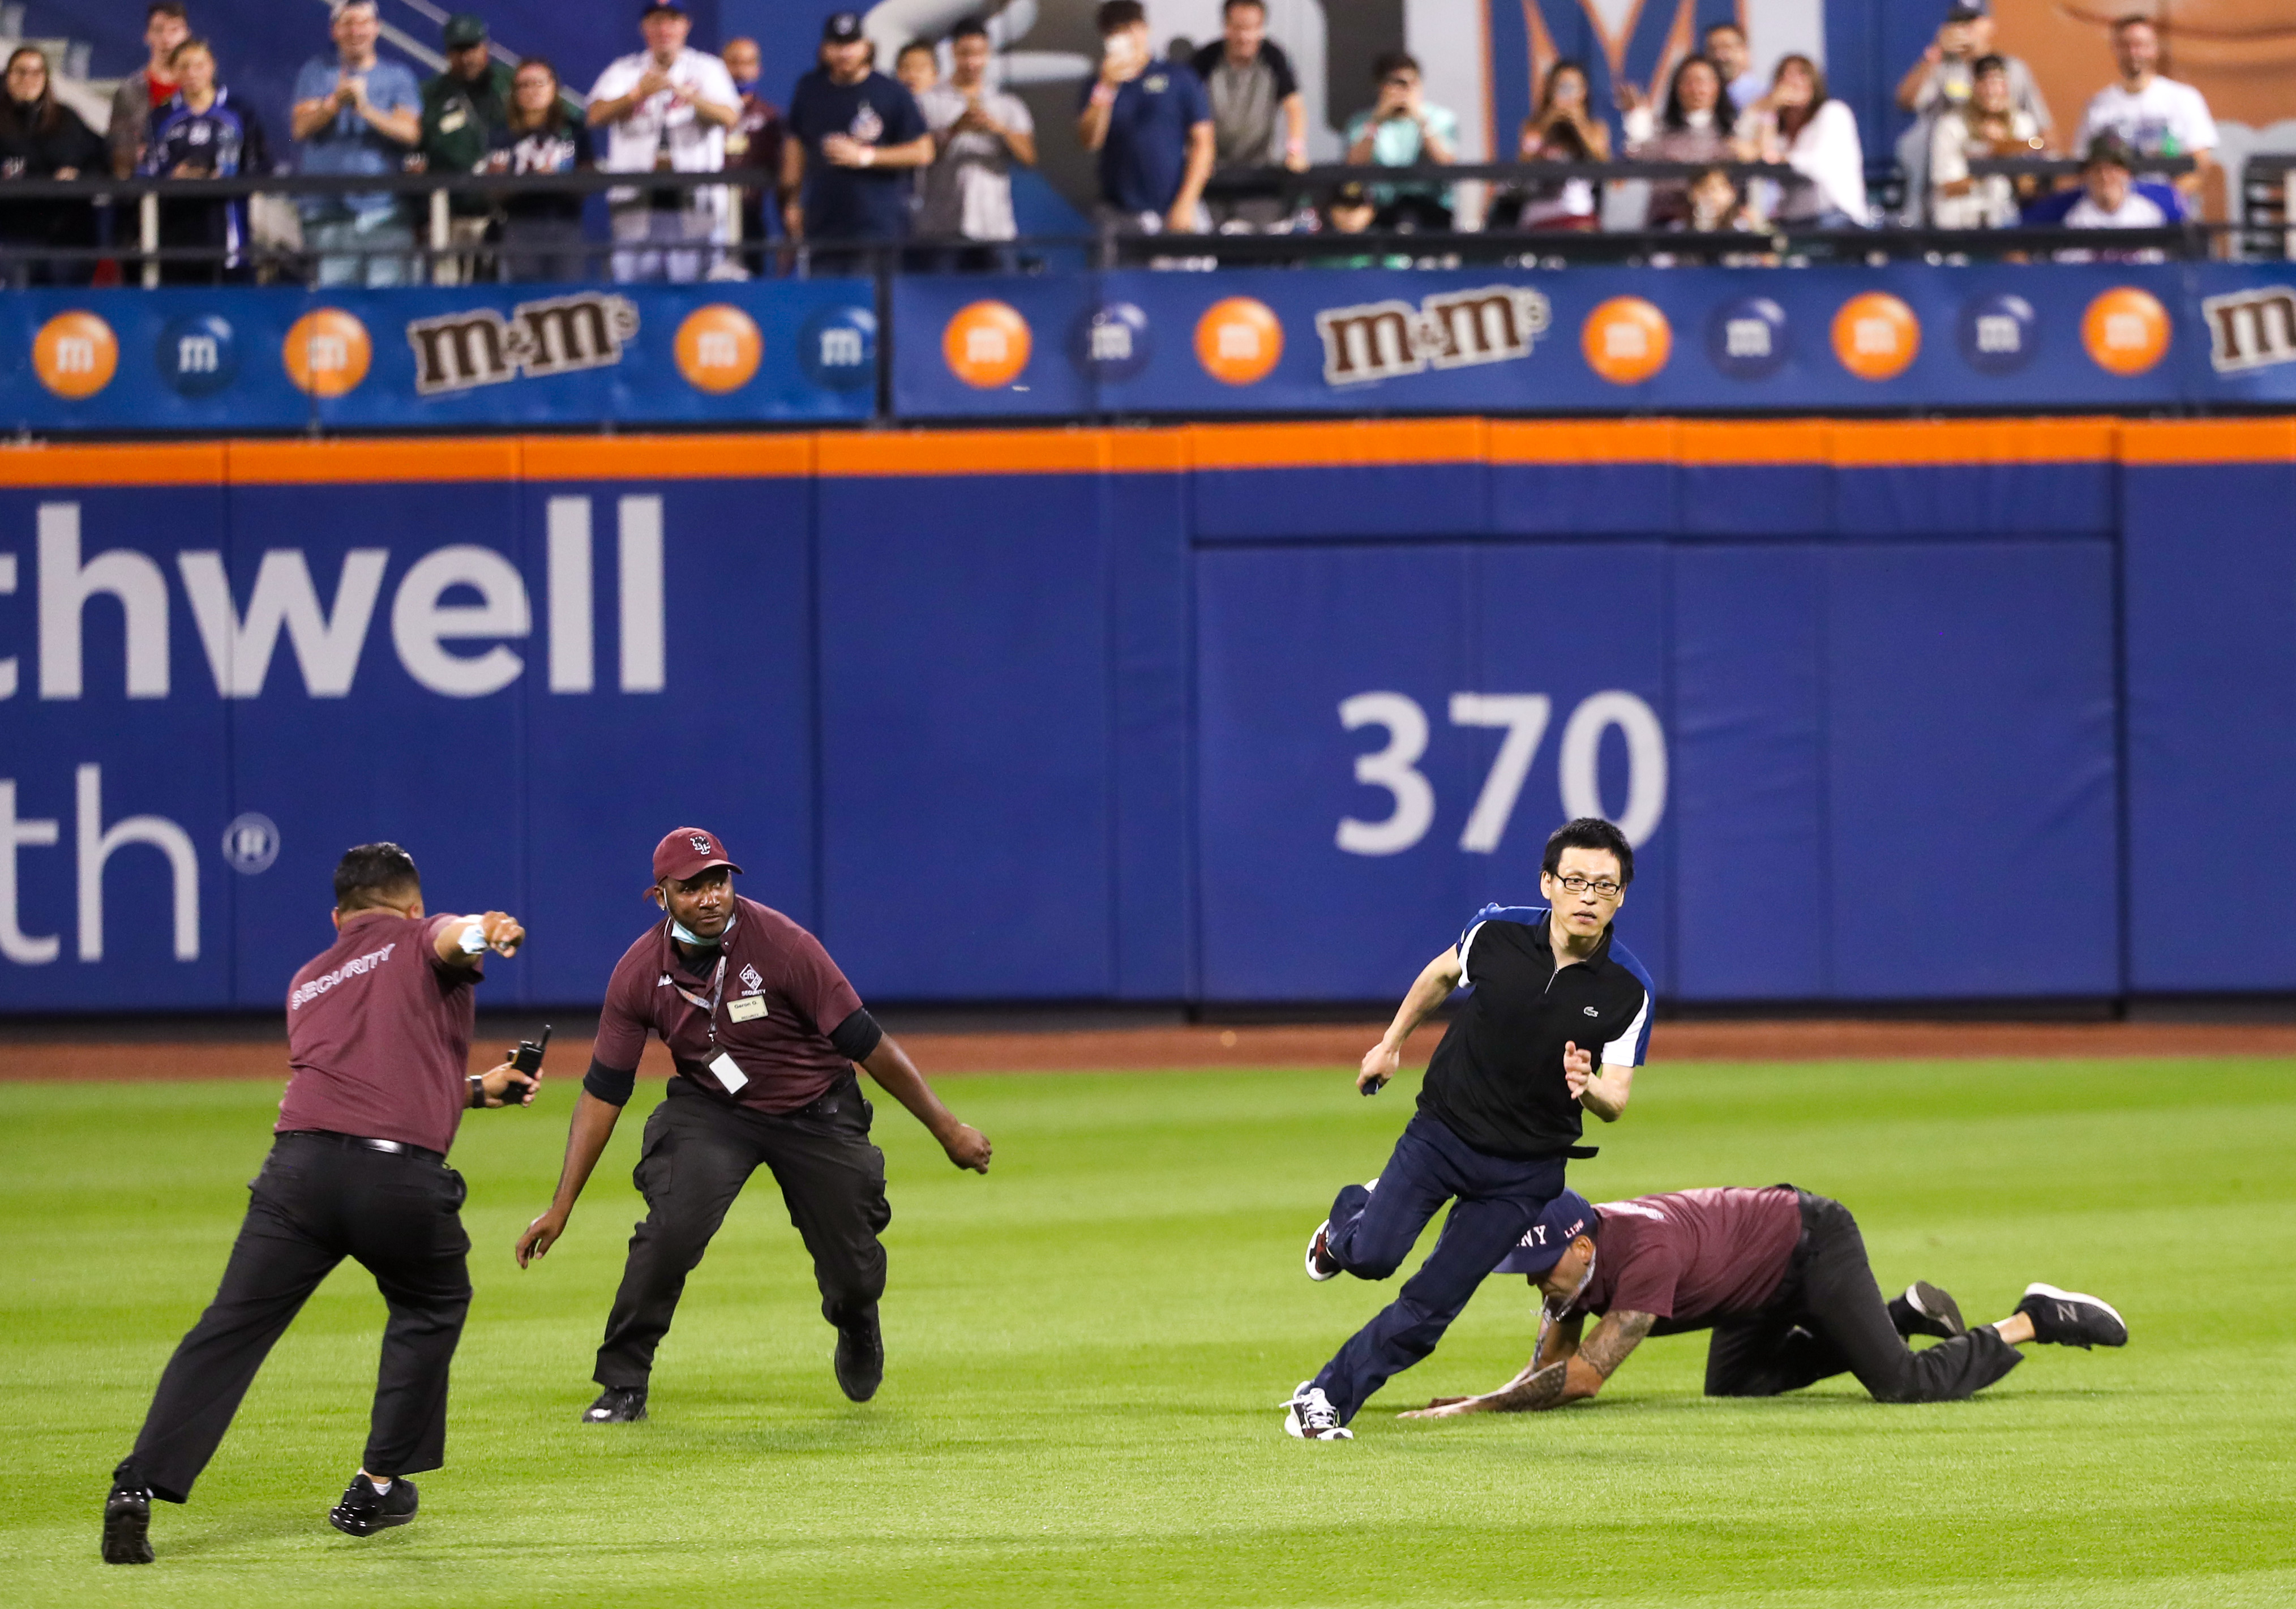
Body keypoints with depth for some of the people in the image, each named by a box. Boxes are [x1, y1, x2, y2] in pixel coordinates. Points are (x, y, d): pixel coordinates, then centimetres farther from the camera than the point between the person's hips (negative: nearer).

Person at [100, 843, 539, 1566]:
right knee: (432, 1306, 25)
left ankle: (139, 1489, -16)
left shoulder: (309, 982, 30)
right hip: (403, 1177, -3)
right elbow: (451, 939, -8)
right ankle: (377, 1490, 24)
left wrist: (477, 1088, 46)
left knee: (228, 1332, 0)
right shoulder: (421, 942, 17)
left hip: (301, 1162, 3)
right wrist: (481, 933, -32)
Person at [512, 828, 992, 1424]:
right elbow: (603, 1092, -10)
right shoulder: (640, 973, -17)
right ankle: (622, 1386, -8)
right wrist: (560, 1208, -13)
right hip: (711, 1111, 1)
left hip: (816, 1113, -1)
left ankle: (857, 1331, 43)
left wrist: (948, 1129, -19)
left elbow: (865, 1042, -22)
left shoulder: (781, 945, -26)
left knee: (854, 1274, 3)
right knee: (671, 1229, -25)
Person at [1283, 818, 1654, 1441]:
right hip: (1442, 1130, 0)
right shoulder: (1498, 933, -13)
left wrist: (1588, 1087, -34)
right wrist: (1391, 1042, 18)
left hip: (1525, 1171, 0)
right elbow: (1443, 974, 10)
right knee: (1372, 1256, -16)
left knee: (1430, 1307, -3)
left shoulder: (1628, 990, -14)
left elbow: (1616, 1102, -11)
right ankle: (1353, 1216, 20)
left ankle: (1324, 1400, 13)